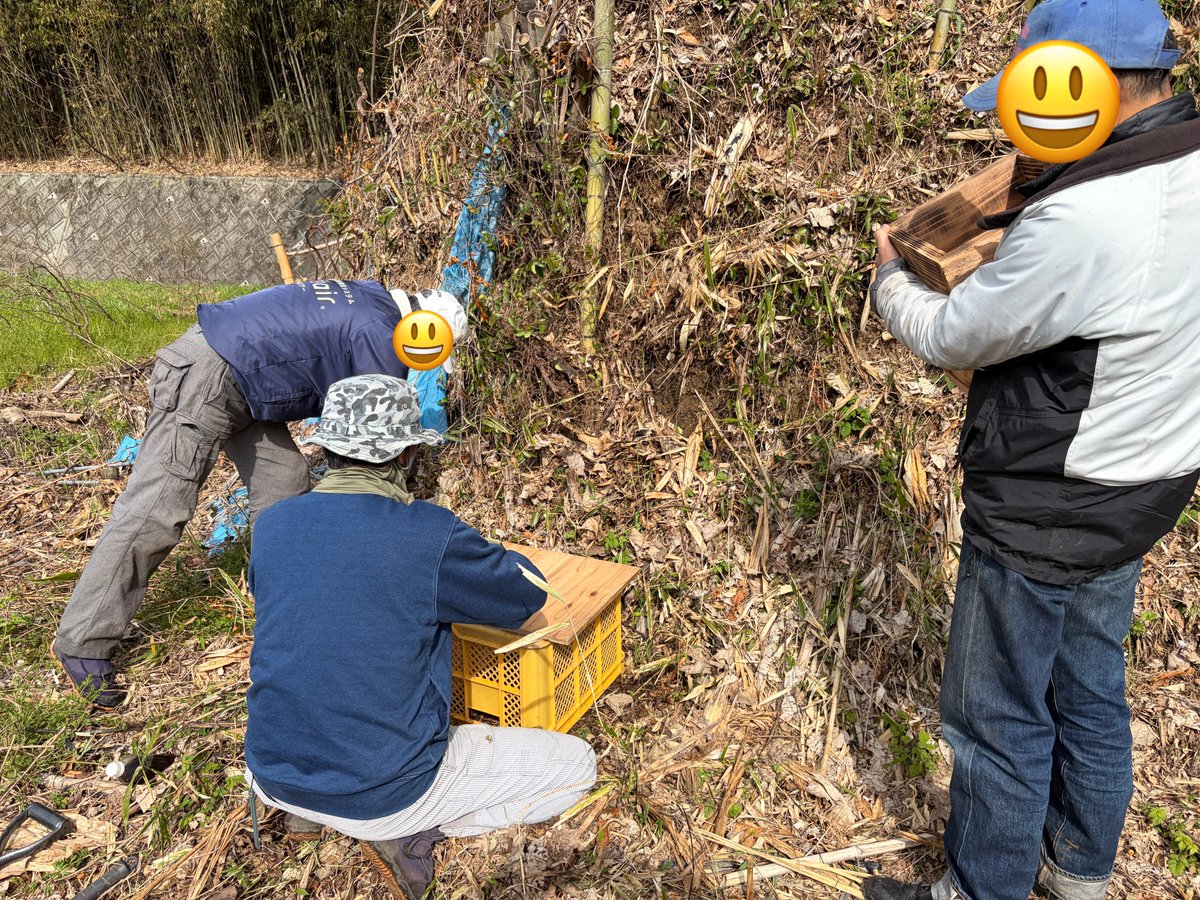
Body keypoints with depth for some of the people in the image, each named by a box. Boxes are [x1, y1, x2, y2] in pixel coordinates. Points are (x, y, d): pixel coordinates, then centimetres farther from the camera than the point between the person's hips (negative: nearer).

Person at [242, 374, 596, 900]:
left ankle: (305, 812, 13)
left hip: (271, 776, 6)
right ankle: (404, 833, -3)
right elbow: (526, 595, -4)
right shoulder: (431, 535, -21)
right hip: (382, 793, -6)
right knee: (575, 764, 9)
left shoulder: (271, 525, -5)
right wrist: (491, 559, 19)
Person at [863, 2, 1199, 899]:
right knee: (1089, 692, 25)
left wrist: (892, 278, 3)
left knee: (999, 718, 10)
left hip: (1047, 515, -9)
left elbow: (949, 337, -17)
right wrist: (1026, 225, 4)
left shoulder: (1081, 220, -30)